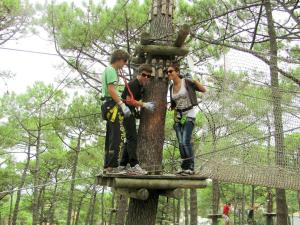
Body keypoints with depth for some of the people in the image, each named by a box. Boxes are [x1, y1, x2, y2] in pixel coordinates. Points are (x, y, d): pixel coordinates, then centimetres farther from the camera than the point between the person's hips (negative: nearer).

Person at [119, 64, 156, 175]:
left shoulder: (142, 86, 15)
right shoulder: (133, 84, -15)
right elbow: (129, 100, -23)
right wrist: (144, 105, -22)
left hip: (131, 112, 10)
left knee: (130, 139, 12)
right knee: (132, 138, -17)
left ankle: (123, 165, 18)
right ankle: (134, 166, -21)